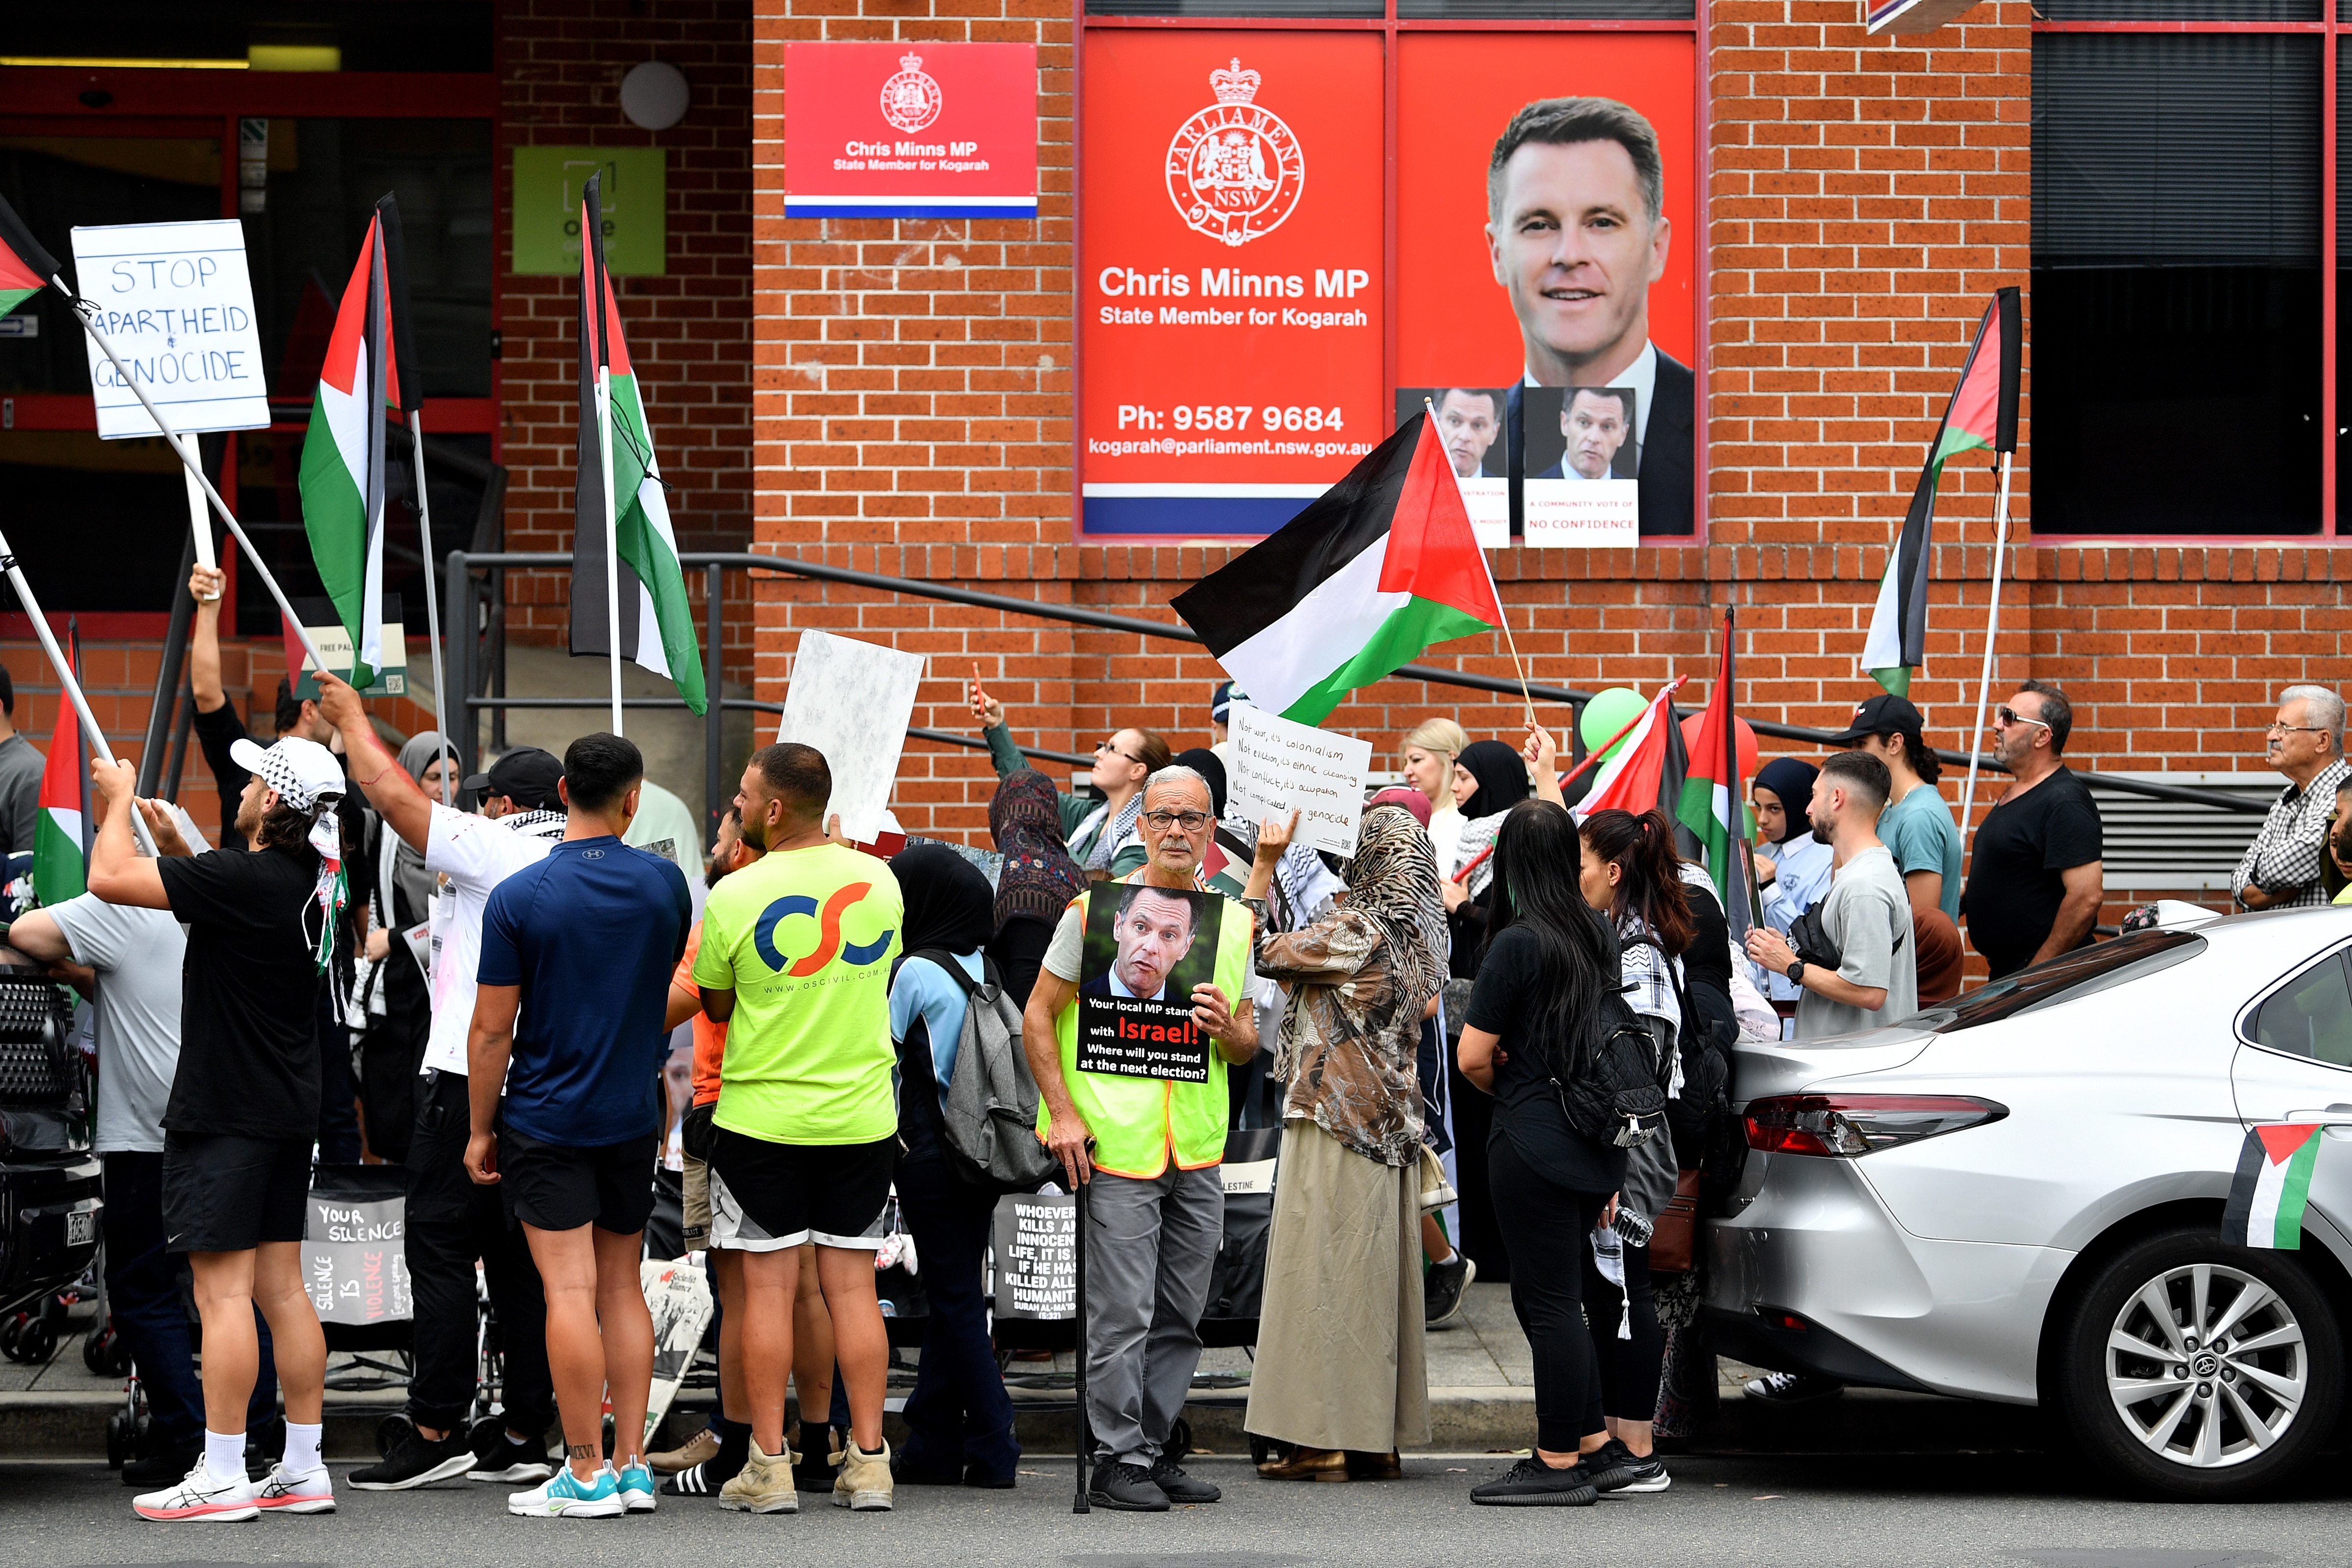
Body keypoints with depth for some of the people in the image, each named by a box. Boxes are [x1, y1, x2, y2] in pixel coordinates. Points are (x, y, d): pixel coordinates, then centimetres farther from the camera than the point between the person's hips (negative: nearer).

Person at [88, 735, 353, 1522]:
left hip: (224, 1112, -8)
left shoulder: (242, 880, -18)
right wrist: (176, 847, 20)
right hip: (289, 1106, 8)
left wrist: (120, 799, -1)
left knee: (223, 1290, -6)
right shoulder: (319, 889, 8)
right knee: (281, 1287, 11)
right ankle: (303, 1470, 13)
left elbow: (109, 878, -18)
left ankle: (222, 1476, -5)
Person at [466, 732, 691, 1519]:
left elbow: (492, 1030, -10)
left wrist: (480, 1129, 0)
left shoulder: (518, 897, -11)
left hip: (546, 1121, -4)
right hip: (634, 1115, 4)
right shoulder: (665, 883, -1)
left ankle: (587, 1474, -4)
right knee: (623, 1288, 12)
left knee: (570, 1292, -4)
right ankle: (631, 1465, 11)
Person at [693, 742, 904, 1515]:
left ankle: (769, 1466, 4)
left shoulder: (735, 895, -13)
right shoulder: (881, 882, -1)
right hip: (861, 1117, 3)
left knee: (768, 1288, 3)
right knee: (852, 1287, 8)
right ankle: (868, 1460, 9)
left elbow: (715, 1005, 1)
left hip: (761, 1117, -3)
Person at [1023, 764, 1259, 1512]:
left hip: (1198, 1149, 5)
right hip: (1114, 1142, -5)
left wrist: (1227, 1027, -8)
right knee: (1123, 1312, -6)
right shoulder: (1095, 911, -4)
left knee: (1180, 1317, 10)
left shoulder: (1234, 922, 10)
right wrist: (1063, 1113, -10)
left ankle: (1156, 1449, 19)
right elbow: (1037, 1017, -1)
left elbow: (1248, 1044, 16)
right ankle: (1118, 1460, 1)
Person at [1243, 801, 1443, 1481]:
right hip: (1393, 1120, 8)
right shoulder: (1422, 934, 9)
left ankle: (1322, 1441, -5)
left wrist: (1264, 863, -4)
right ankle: (1380, 1438, 12)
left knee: (1322, 1270, -4)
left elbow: (1258, 953, -11)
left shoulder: (1359, 932, -15)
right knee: (1379, 1272, 10)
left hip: (1337, 1118, -8)